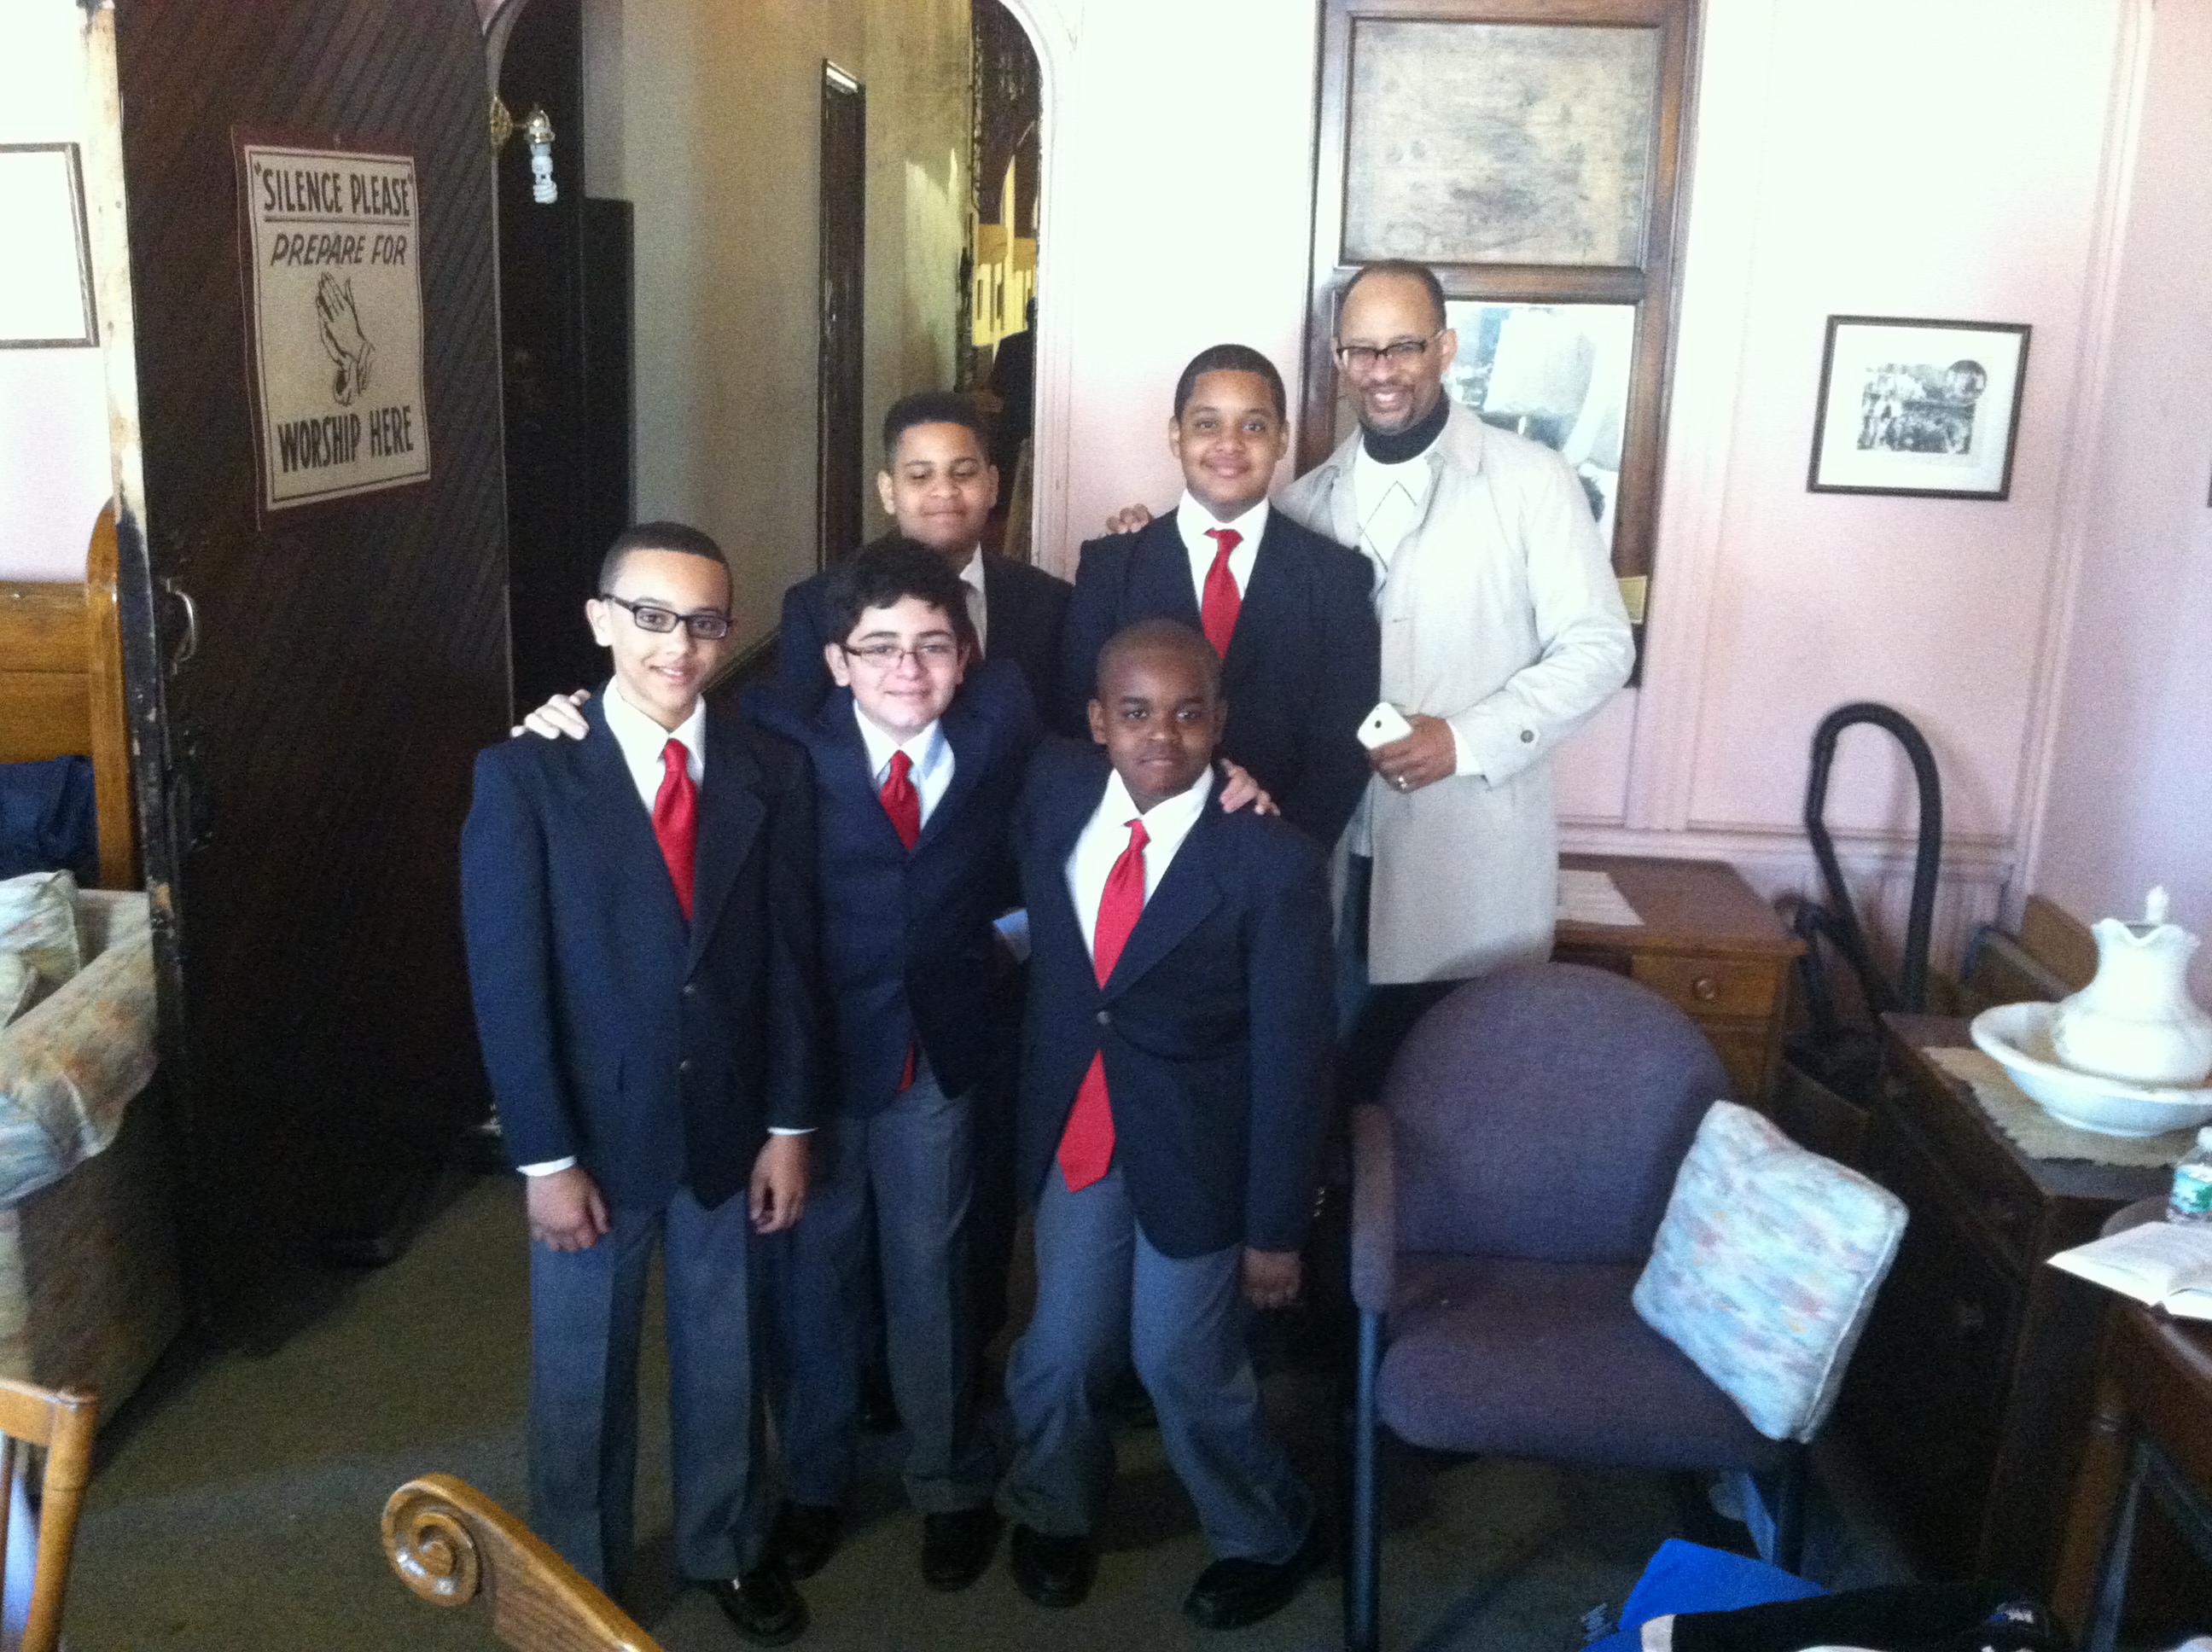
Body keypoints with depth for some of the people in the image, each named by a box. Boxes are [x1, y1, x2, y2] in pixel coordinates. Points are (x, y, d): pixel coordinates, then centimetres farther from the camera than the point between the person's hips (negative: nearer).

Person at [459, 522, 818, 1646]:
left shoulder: (771, 772, -4)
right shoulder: (525, 775, -13)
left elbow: (789, 958, -1)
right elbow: (507, 980, -13)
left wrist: (788, 1128, -1)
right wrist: (547, 1158, -14)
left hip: (731, 1126, 2)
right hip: (595, 1131, -2)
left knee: (724, 1352, 20)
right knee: (582, 1369, 16)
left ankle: (727, 1544, 44)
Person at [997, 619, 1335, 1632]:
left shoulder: (1274, 861, -21)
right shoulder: (1052, 788, -9)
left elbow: (1291, 1059, -15)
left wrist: (1276, 1228, -11)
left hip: (1197, 1150, -4)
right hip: (1074, 1130, 4)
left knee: (1184, 1362, 8)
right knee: (1061, 1350, 15)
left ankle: (1268, 1538, 38)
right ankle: (1053, 1509, 47)